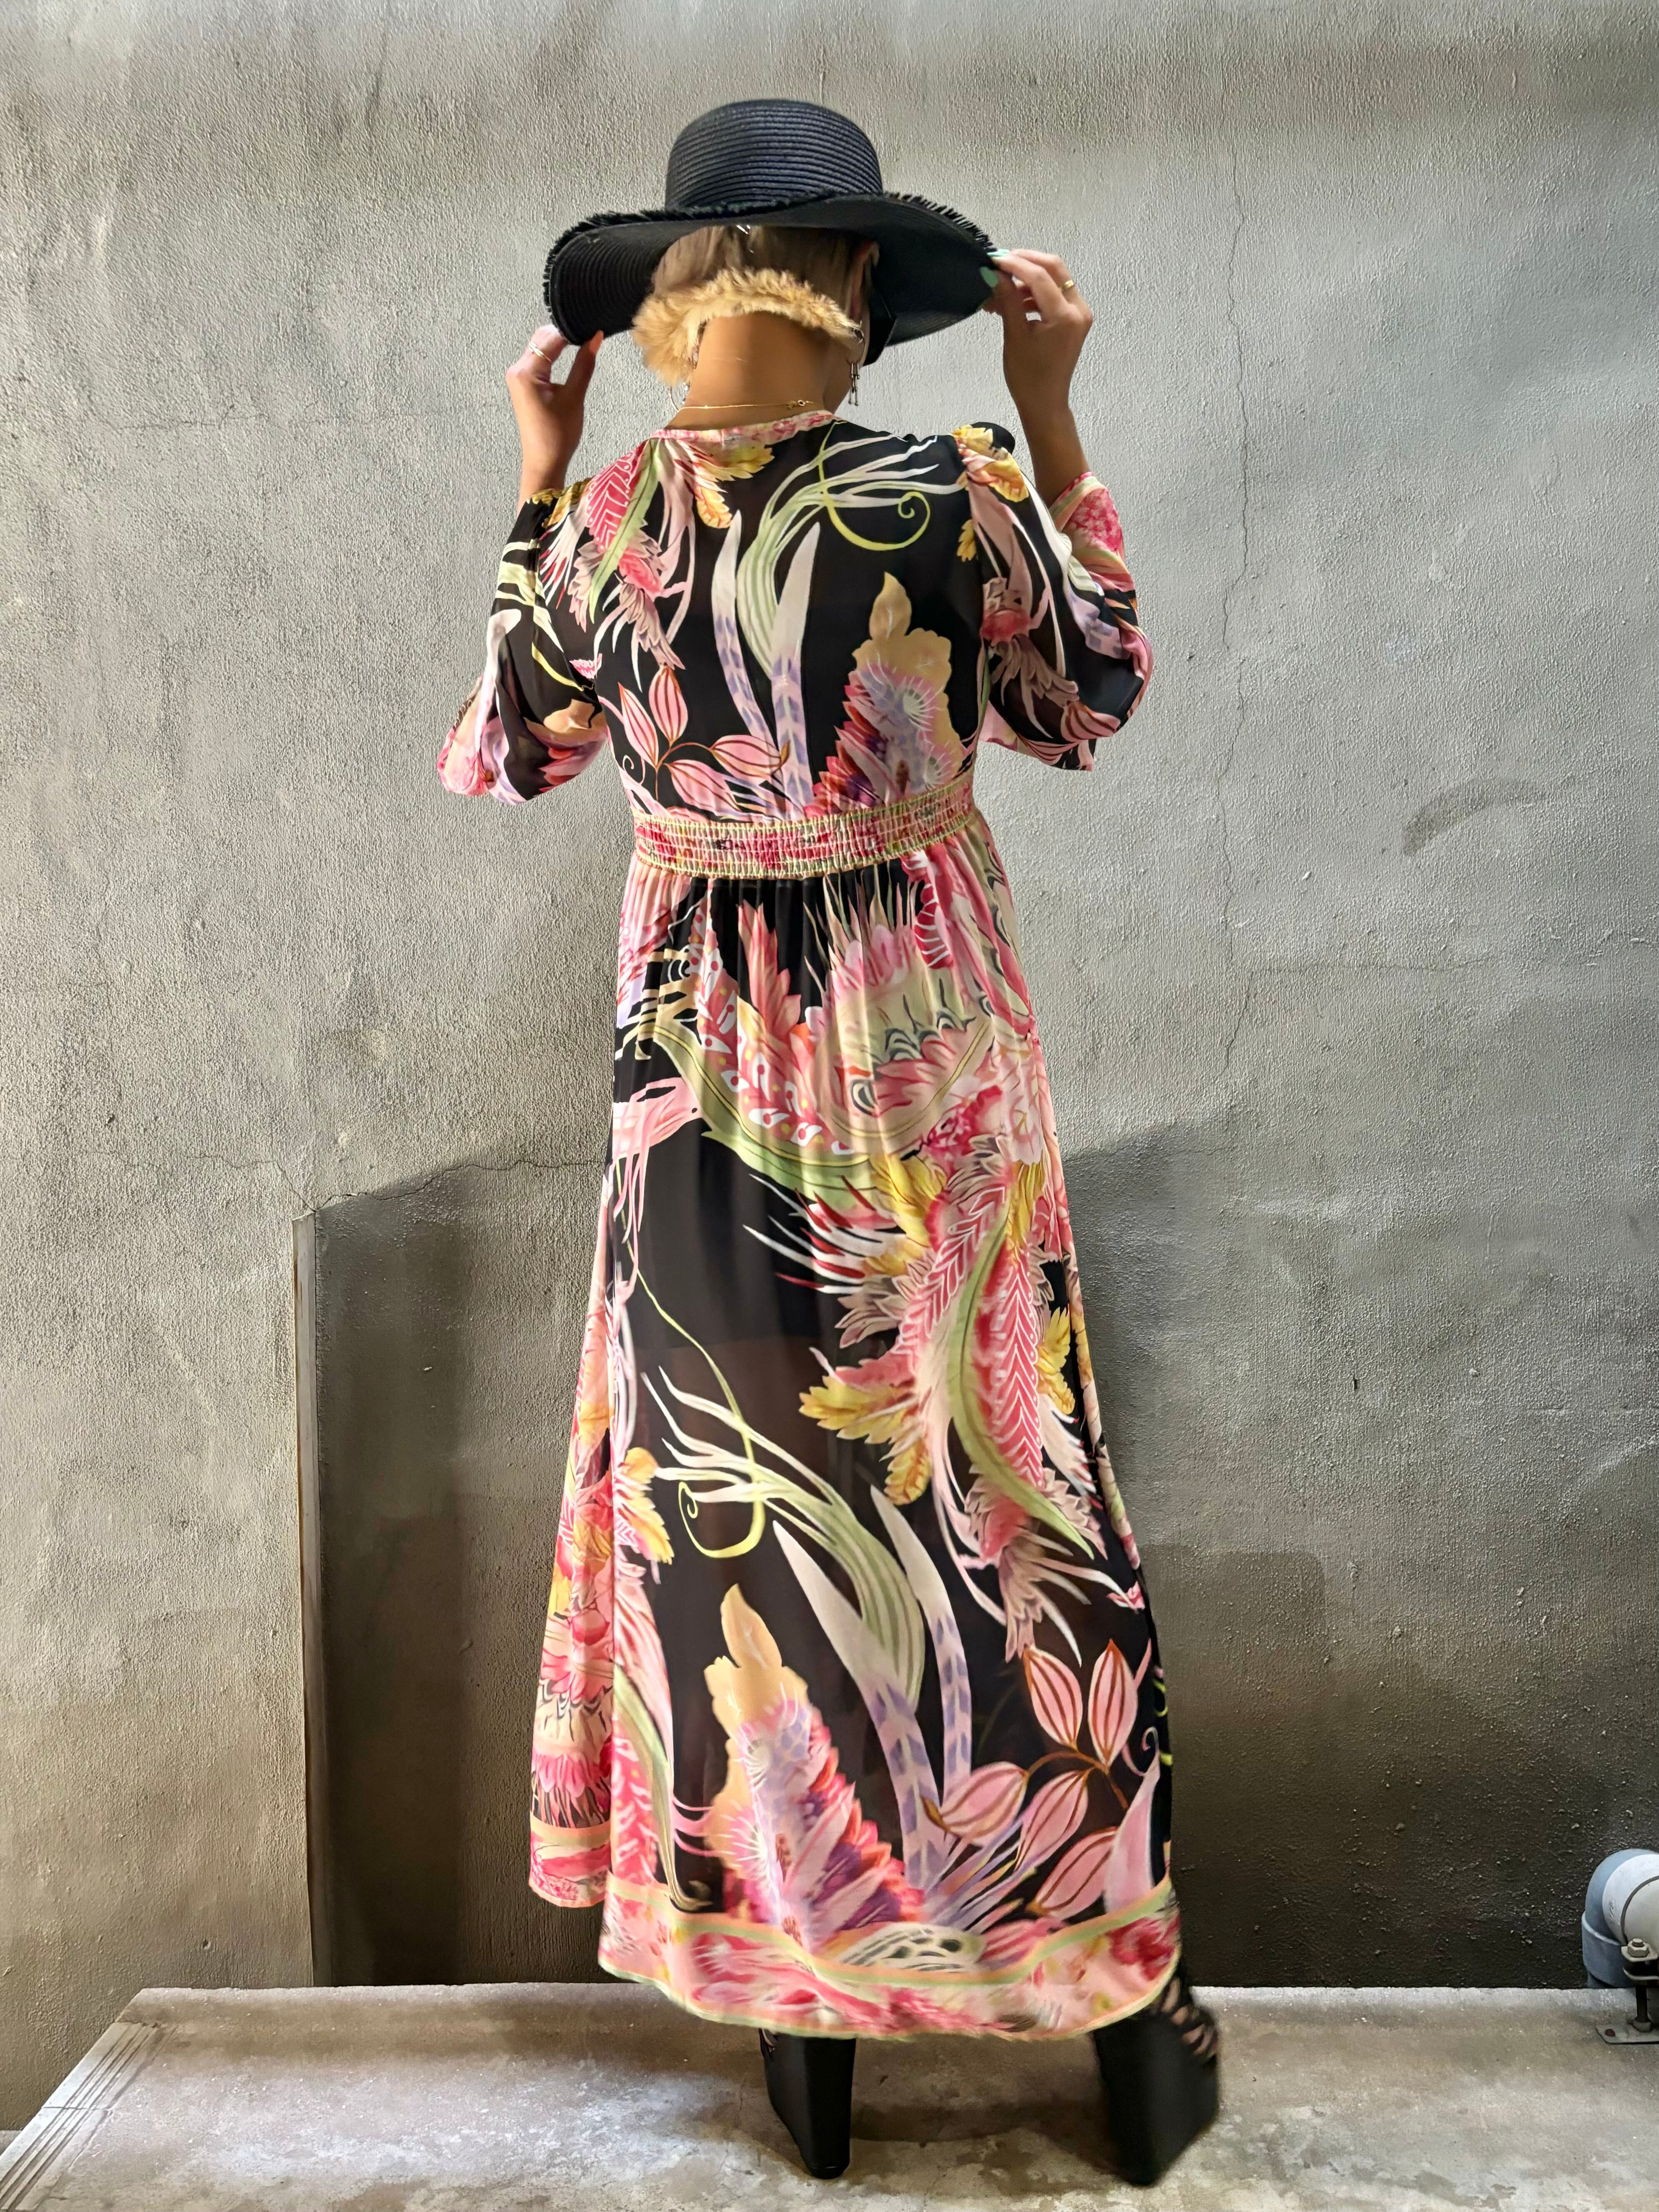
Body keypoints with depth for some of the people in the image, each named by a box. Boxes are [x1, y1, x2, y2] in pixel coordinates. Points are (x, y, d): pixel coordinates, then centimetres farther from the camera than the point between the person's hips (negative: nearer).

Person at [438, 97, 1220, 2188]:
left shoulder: (598, 525, -7)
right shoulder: (950, 499, -14)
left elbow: (504, 751, 10)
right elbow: (1093, 703, 4)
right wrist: (1054, 425, 5)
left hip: (705, 1055, 2)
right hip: (923, 1037, -1)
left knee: (732, 1487, 13)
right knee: (997, 1488, 9)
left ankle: (794, 1986, 27)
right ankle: (1128, 1987, 22)